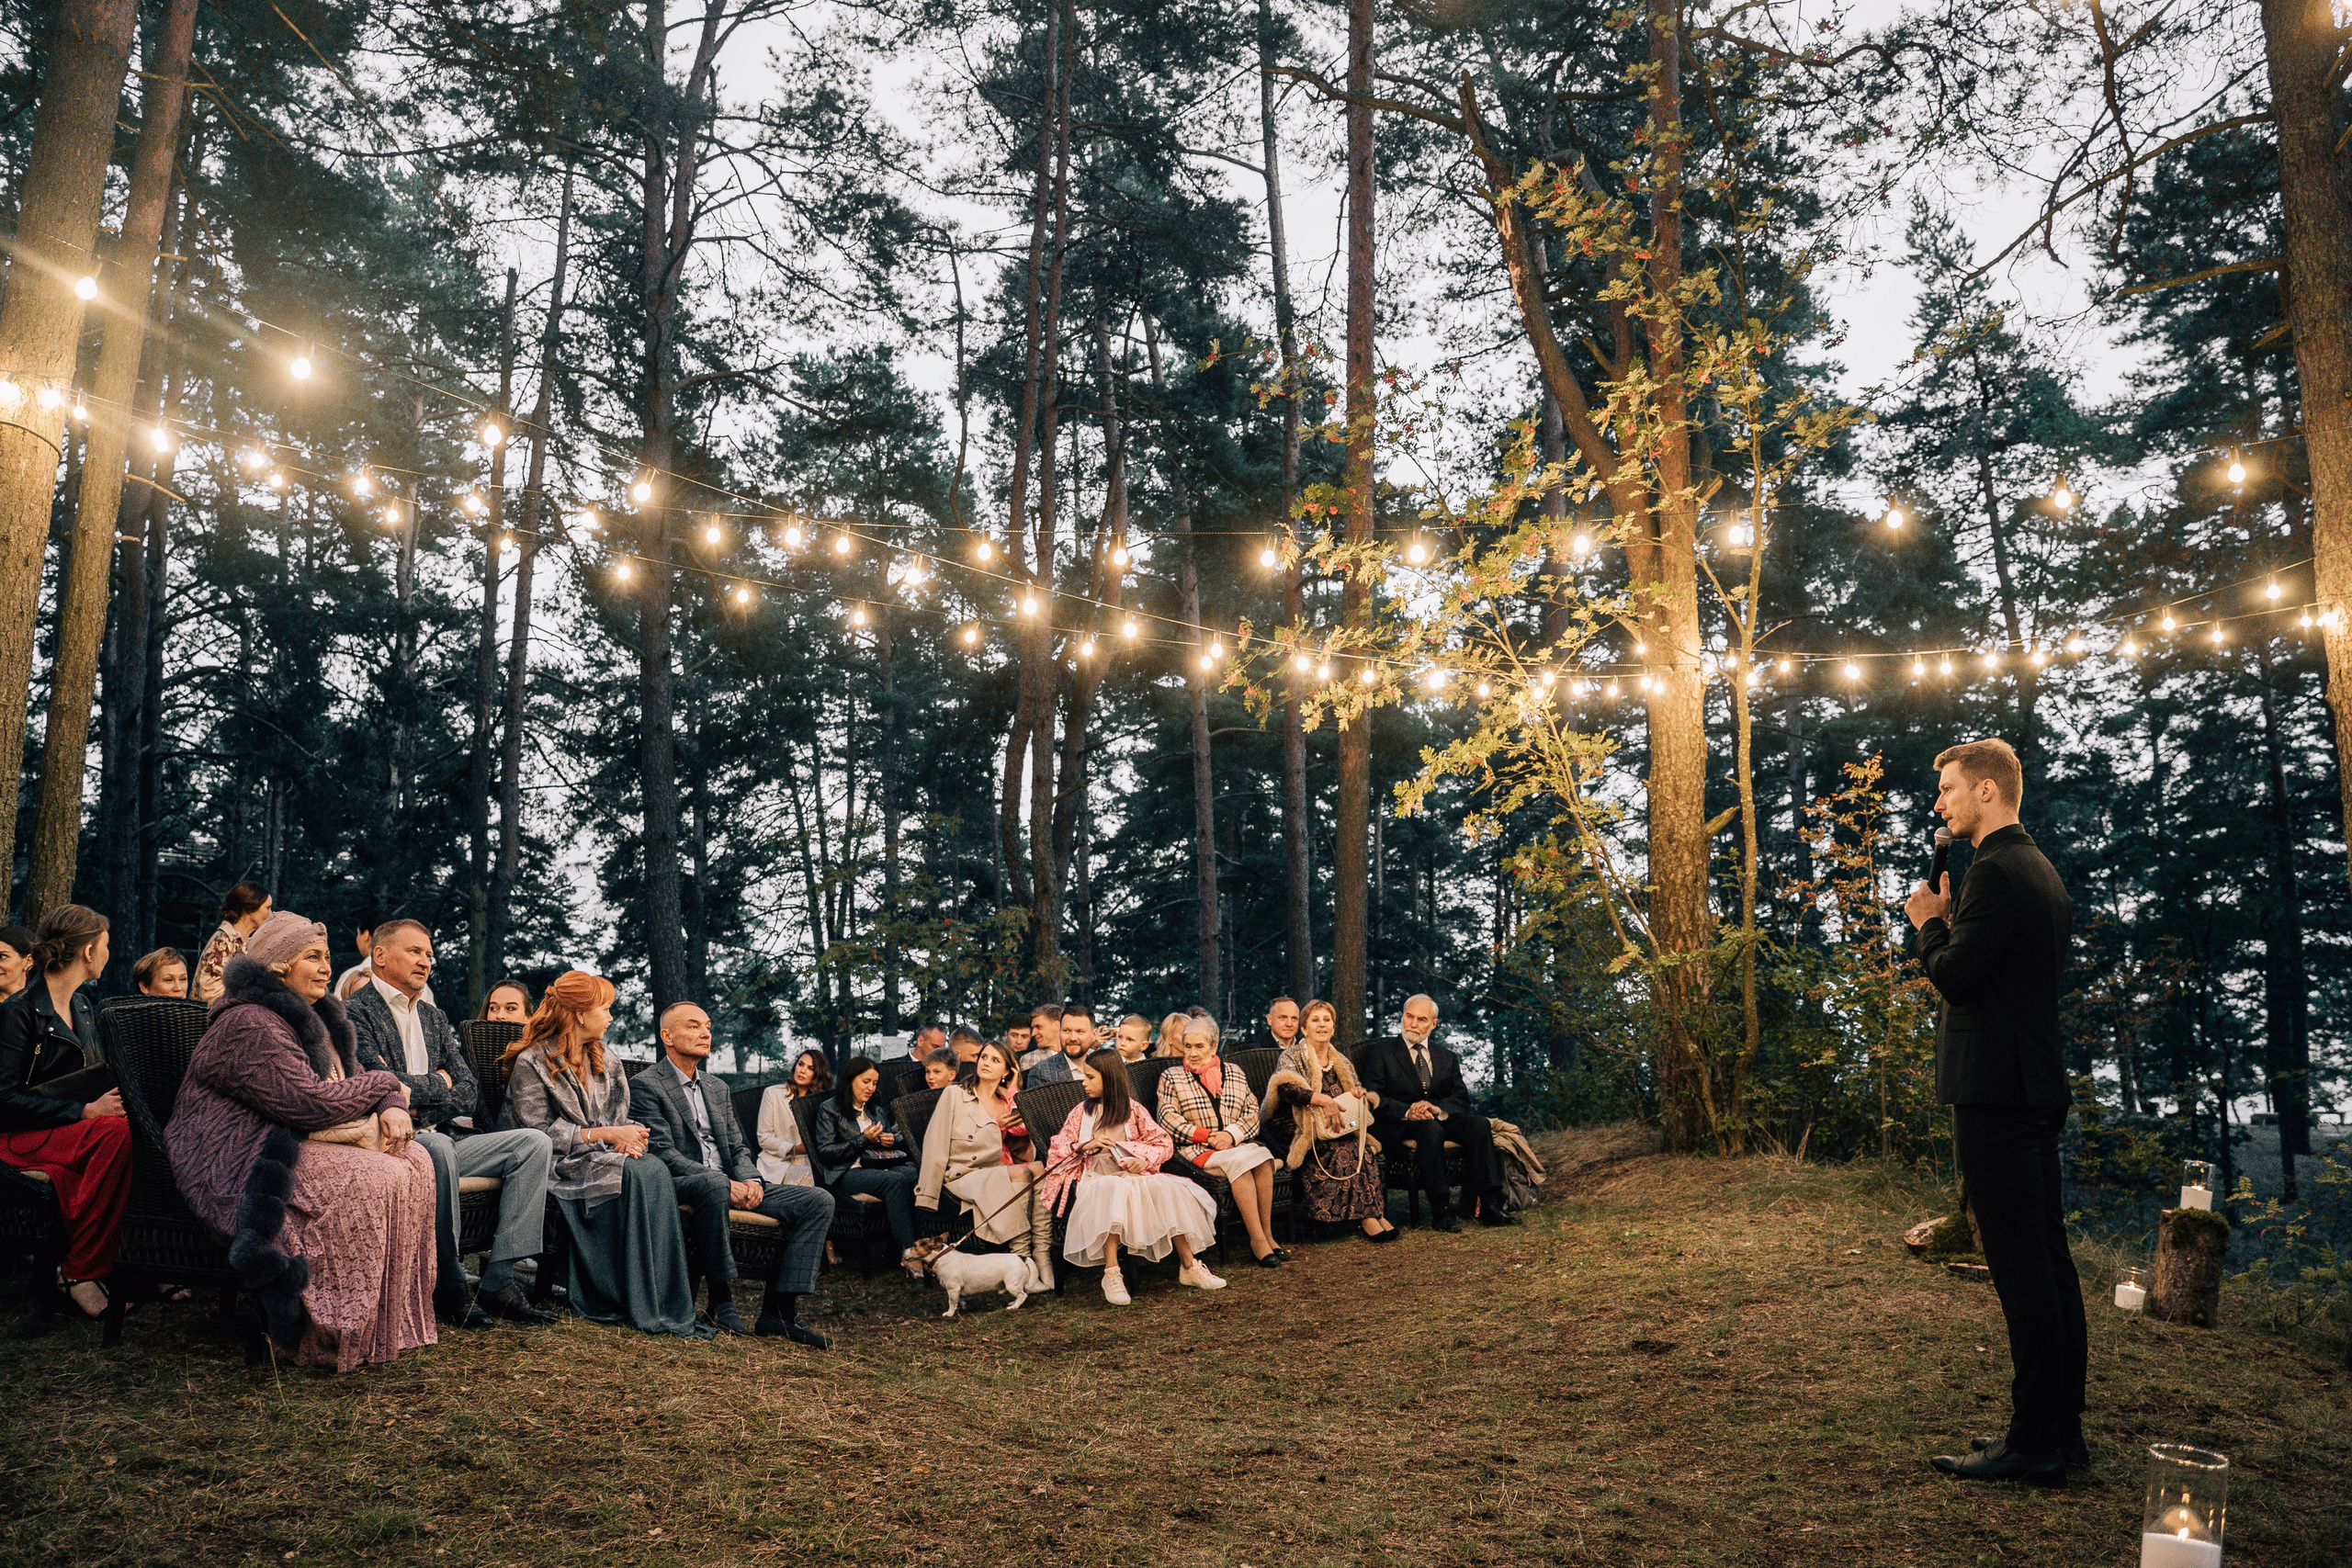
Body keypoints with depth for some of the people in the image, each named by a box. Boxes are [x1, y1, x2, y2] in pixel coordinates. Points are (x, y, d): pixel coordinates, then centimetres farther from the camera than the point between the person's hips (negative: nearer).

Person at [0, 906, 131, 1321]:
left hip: (78, 1127, 7)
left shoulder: (83, 1007, 17)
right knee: (117, 1134, -36)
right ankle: (80, 1270, -27)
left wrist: (115, 1097, 1)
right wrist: (84, 1111, -23)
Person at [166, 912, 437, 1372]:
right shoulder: (248, 1024, -16)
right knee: (375, 1179, -27)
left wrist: (393, 1109, -10)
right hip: (237, 1164, -10)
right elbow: (309, 1103, -25)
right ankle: (336, 1339, -19)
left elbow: (356, 1079, 15)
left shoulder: (316, 1018, 16)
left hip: (285, 1145, 10)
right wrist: (386, 1084, -10)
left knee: (414, 1161, -8)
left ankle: (395, 1321, -7)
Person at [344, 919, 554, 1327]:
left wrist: (417, 1101, -7)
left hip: (440, 1139, 8)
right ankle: (449, 1285, -25)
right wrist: (439, 1082, -2)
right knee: (438, 1148, -39)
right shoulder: (355, 1013, -4)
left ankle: (498, 1281, -17)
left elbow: (469, 1089, 13)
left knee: (534, 1142, -9)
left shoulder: (434, 1018, 20)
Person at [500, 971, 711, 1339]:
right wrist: (605, 1134, -17)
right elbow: (539, 1135, -11)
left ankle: (669, 1304, -32)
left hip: (604, 1157, 6)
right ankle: (645, 1307, -30)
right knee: (633, 1176, -34)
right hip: (560, 1167, -6)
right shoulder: (531, 1064, -4)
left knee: (656, 1171, -29)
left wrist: (629, 1139, -10)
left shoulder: (607, 1061, 17)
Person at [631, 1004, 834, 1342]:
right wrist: (724, 1183, -22)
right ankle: (721, 1301, -27)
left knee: (818, 1200, -11)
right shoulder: (645, 1086, -1)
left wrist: (750, 1180, -5)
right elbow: (662, 1153, -13)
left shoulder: (717, 1089, 23)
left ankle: (779, 1310, -18)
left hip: (728, 1185, 7)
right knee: (712, 1183, -43)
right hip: (677, 1187, -7)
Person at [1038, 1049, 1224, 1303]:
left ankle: (1189, 1266, -20)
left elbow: (1164, 1144, 10)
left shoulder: (1132, 1109, 14)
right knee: (1115, 1190, -39)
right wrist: (1084, 1146, -4)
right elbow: (1056, 1149, 13)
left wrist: (1145, 1159, -9)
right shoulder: (1082, 1111, 17)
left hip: (1133, 1174, 1)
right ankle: (1111, 1274, -41)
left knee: (1170, 1189, -30)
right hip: (1095, 1176, -1)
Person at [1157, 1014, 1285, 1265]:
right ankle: (1257, 1239, -31)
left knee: (1262, 1156, -30)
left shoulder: (1236, 1074, 18)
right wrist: (1207, 1136, -11)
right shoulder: (1171, 1077, 10)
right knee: (1239, 1160, -33)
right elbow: (1168, 1119, -2)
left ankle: (1266, 1234, -26)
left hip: (1236, 1143, 3)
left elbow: (1252, 1112, 9)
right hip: (1195, 1150, -3)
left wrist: (1231, 1134, -11)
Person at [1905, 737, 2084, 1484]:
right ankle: (2061, 1429, 23)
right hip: (2038, 1088, 11)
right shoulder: (2040, 869, 17)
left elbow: (1955, 976, -20)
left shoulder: (1996, 871, -15)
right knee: (2050, 1264, 14)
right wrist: (1950, 927, 13)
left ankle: (2034, 1444, 1)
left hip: (1995, 1093, -11)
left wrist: (1930, 924, -3)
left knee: (2021, 1270, -5)